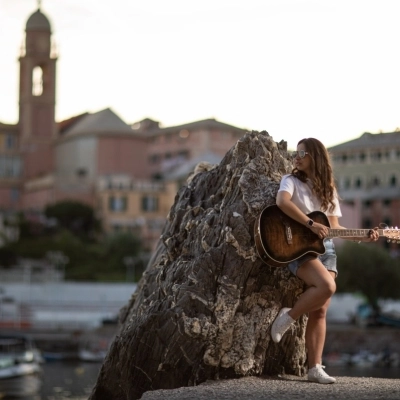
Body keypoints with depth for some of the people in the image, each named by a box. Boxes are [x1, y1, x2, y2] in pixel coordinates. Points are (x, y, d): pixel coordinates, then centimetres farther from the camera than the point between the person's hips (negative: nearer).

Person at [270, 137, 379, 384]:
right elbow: (282, 202, -20)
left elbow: (334, 226, 15)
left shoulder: (328, 189, 17)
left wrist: (363, 238, 3)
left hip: (325, 248, 5)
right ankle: (289, 317, -9)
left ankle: (315, 368, -3)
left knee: (320, 311, -3)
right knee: (327, 286, -30)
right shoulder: (291, 181, 3)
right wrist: (311, 224, -26)